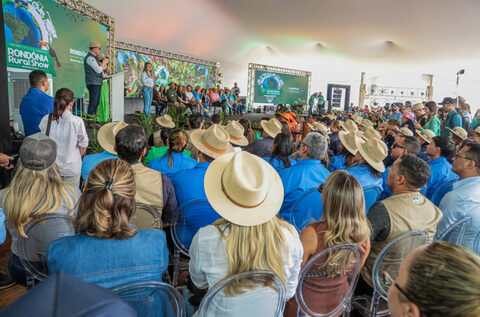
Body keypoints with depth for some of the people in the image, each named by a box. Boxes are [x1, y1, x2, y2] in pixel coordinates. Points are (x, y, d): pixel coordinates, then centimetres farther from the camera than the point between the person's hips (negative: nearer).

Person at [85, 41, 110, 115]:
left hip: (97, 83, 10)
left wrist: (107, 57, 14)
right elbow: (98, 70, -18)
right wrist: (104, 62, -3)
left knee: (96, 103, 12)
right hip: (93, 84, -10)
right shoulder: (90, 58, -12)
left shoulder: (94, 58, 20)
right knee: (93, 103, -9)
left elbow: (103, 67, 22)